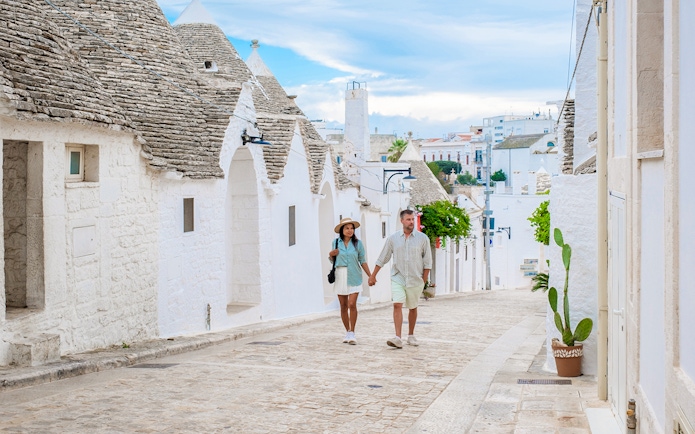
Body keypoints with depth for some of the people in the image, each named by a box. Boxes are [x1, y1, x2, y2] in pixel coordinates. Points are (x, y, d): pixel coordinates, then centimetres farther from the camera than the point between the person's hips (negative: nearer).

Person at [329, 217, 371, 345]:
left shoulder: (357, 243, 1)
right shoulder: (336, 243, 5)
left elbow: (363, 261, 3)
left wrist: (370, 276, -3)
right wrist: (331, 255, -5)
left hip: (354, 278, -2)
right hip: (340, 276, 2)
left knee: (352, 305, -12)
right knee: (343, 306, 6)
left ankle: (352, 333, -3)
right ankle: (347, 332, 19)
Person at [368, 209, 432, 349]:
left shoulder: (423, 238, -1)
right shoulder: (393, 238, 2)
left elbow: (427, 261, 3)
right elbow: (382, 259, 8)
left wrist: (424, 280, -1)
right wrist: (373, 275, 8)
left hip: (415, 280, 0)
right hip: (398, 278, 0)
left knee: (413, 308, 12)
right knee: (397, 305, -15)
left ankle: (411, 335, 29)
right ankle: (398, 338, -21)